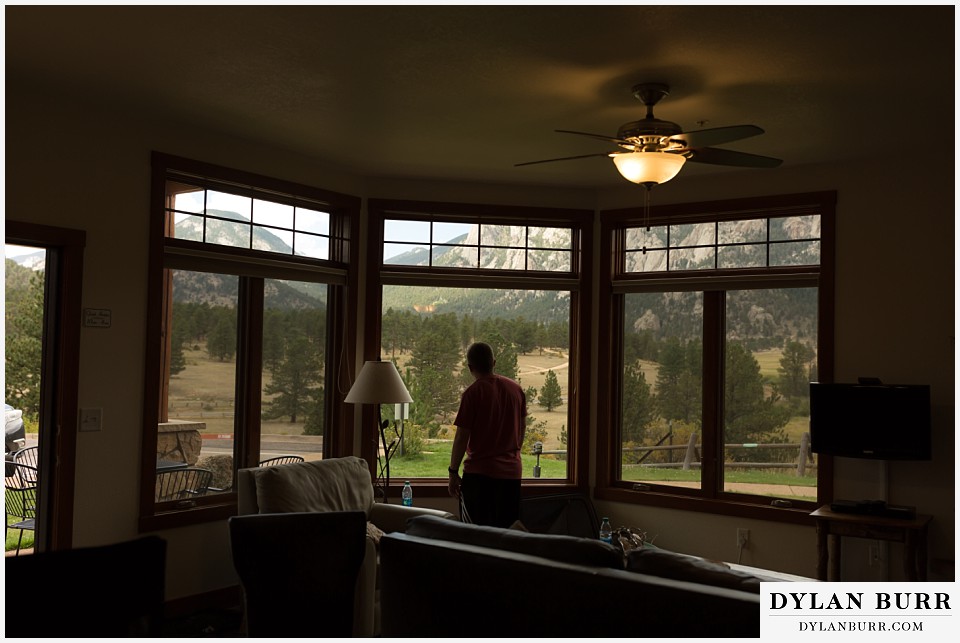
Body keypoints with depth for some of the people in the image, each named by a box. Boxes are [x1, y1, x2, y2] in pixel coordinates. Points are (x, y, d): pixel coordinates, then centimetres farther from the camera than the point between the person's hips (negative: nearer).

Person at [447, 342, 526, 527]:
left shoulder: (473, 392, -12)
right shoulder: (515, 388, 4)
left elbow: (462, 436, -12)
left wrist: (453, 472, -4)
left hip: (479, 472, -5)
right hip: (512, 471, 5)